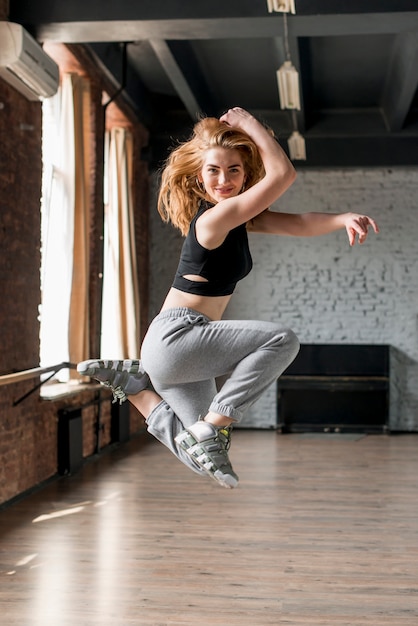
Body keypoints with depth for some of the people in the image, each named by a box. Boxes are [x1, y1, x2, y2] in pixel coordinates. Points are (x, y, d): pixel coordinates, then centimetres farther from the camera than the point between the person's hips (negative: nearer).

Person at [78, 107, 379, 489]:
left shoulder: (242, 218, 11)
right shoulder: (214, 218, -17)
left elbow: (297, 224, 1)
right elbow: (283, 174, -20)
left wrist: (344, 219, -15)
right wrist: (248, 122, -13)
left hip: (186, 348, 9)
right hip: (175, 338, -9)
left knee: (205, 458, 11)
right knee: (282, 340, -21)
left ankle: (134, 383, 14)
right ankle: (211, 427, -16)